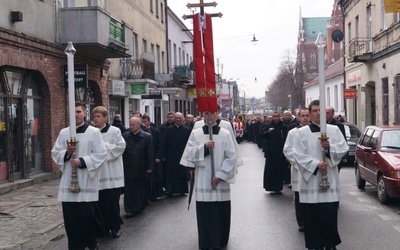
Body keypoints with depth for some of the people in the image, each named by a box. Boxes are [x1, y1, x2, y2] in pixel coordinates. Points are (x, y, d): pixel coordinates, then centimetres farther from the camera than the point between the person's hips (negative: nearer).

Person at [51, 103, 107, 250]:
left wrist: (82, 161, -16)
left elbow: (101, 154, -8)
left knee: (87, 215, -2)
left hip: (86, 181, -3)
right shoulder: (64, 133, 9)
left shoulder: (94, 132, -2)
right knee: (70, 217, 4)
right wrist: (67, 153, -11)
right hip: (68, 181, 4)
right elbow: (55, 153, 9)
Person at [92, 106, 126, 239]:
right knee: (101, 203, 6)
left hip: (112, 173, -3)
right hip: (97, 174, 3)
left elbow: (121, 146, -10)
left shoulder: (114, 131, -1)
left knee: (113, 202, 2)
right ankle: (104, 227, 18)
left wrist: (103, 146, -12)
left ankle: (115, 227, 14)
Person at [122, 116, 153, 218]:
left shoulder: (146, 137, -3)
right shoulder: (124, 136, 1)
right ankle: (129, 210, 5)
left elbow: (150, 153, -2)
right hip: (128, 168, 1)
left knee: (141, 190, 8)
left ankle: (139, 208, 21)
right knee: (128, 190, 0)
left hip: (141, 169, -1)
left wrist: (150, 167, -5)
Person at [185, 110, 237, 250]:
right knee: (205, 214, 0)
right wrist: (204, 147, -20)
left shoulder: (225, 134, 1)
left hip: (220, 181, 0)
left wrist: (220, 176, -10)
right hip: (203, 181, 0)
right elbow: (190, 155, -4)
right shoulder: (195, 133, 3)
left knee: (221, 214, 5)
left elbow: (231, 157, -3)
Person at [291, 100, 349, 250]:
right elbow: (298, 154, -6)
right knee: (313, 215, 1)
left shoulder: (334, 130, 7)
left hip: (330, 179, 1)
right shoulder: (302, 132, 1)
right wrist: (315, 164, -15)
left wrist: (330, 147, -16)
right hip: (311, 179, -1)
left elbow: (343, 149, 2)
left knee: (330, 214, 2)